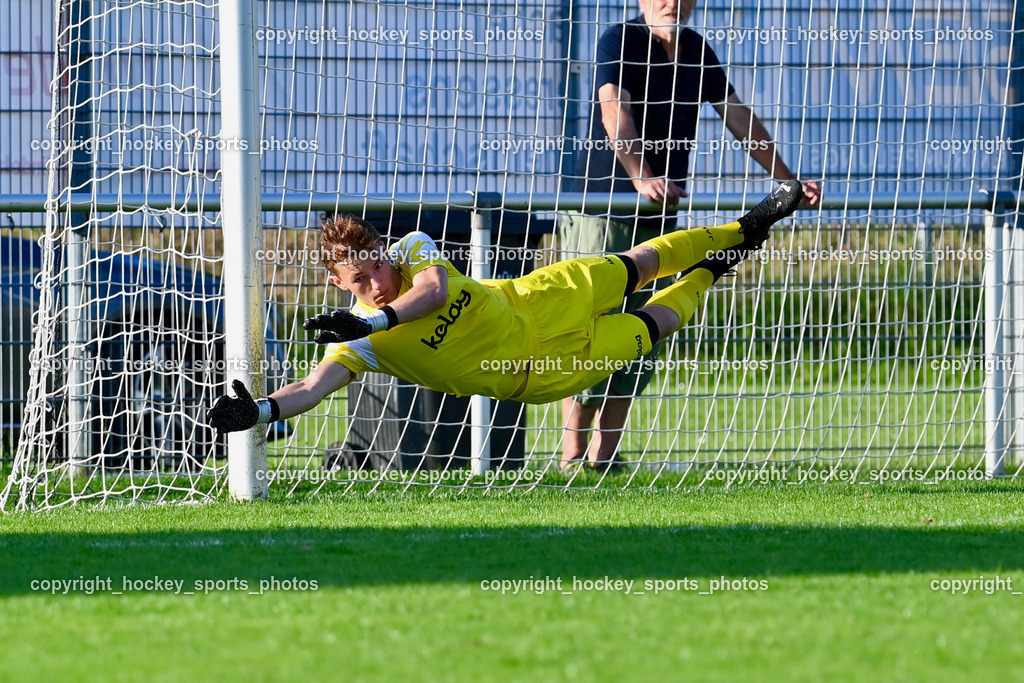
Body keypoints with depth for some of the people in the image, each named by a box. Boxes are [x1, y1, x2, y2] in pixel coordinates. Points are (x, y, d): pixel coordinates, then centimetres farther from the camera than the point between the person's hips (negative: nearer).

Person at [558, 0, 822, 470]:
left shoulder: (696, 52, 10)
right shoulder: (620, 42, -10)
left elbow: (738, 118, 18)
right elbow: (615, 114, -25)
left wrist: (786, 181, 17)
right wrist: (642, 178, -40)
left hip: (661, 218, 7)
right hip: (602, 210, -7)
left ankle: (605, 453, 10)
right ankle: (572, 452, -7)